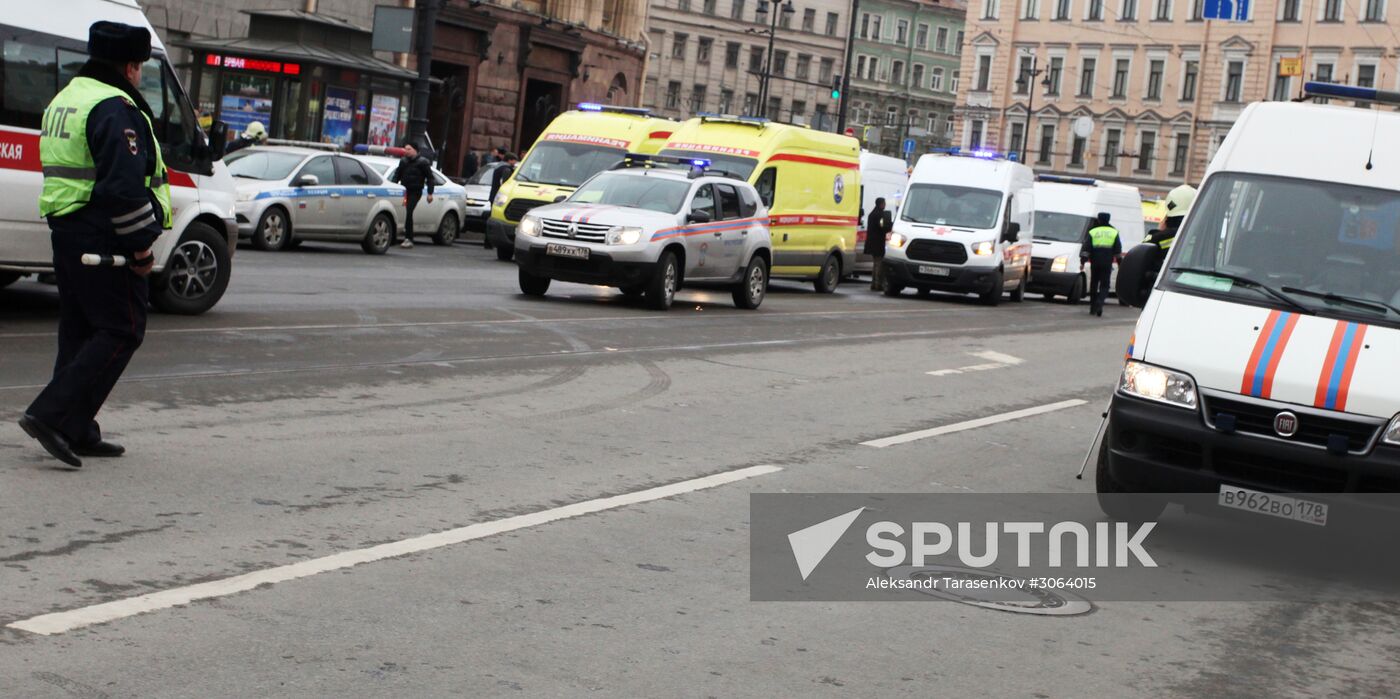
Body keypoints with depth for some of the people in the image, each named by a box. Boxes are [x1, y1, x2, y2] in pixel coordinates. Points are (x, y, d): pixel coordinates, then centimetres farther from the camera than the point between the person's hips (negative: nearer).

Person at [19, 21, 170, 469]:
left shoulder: (64, 101, 18)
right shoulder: (116, 109, -15)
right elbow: (124, 184, -23)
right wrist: (141, 245, -17)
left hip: (66, 232, 10)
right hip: (104, 241, -10)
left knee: (79, 331, 13)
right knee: (121, 331, -4)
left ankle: (76, 432, 16)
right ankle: (50, 415, -12)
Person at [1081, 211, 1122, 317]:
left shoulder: (1092, 232, 4)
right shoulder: (1114, 233, 6)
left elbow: (1085, 248, -3)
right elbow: (1118, 250, 8)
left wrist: (1082, 261, -3)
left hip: (1095, 263, 0)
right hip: (1107, 264, 0)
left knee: (1094, 285, 12)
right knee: (1104, 285, 3)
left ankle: (1093, 308, 16)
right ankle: (1099, 303, -21)